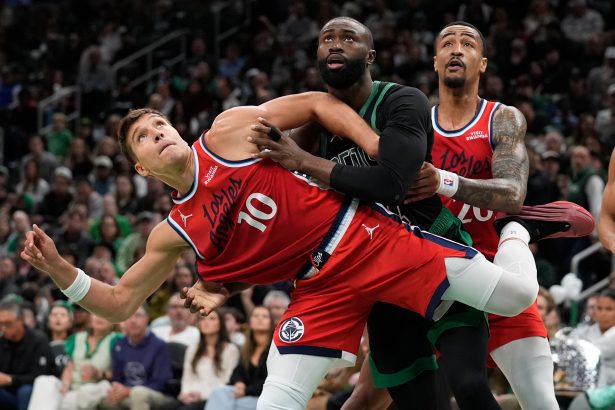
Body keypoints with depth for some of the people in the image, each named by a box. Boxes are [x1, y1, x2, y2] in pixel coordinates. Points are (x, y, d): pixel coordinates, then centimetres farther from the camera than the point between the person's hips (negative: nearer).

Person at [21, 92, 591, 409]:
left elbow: (318, 105, 2)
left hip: (362, 235, -3)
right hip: (321, 287, 3)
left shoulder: (230, 132, -3)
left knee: (513, 295, -12)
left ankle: (514, 228, 22)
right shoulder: (172, 235, 6)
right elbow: (119, 303, 8)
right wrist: (59, 270, -8)